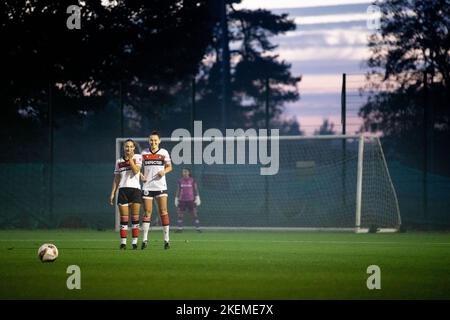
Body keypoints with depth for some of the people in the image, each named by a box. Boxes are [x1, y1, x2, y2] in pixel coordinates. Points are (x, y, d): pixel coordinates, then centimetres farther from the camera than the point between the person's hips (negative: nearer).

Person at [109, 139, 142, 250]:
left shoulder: (137, 157, 4)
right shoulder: (119, 161, 12)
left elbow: (136, 171, -12)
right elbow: (116, 179, 15)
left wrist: (130, 158, -8)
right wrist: (112, 193, 9)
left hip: (135, 189, -2)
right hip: (123, 190, 2)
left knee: (135, 218, -4)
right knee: (123, 219, -1)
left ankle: (134, 242, -3)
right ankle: (123, 243, 0)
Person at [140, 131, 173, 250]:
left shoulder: (164, 152, 3)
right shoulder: (144, 153, 7)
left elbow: (169, 167, 8)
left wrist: (164, 171, -13)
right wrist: (141, 175, -5)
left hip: (160, 186, -1)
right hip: (147, 186, 1)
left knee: (163, 212, -5)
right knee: (147, 213, 0)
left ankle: (166, 239, -1)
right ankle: (145, 239, 4)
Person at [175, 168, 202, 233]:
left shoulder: (192, 180, 2)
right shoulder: (180, 181, 8)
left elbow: (196, 190, 3)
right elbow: (178, 190, 13)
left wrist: (197, 198, -3)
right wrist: (176, 198, 11)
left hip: (191, 200, -2)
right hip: (182, 200, 2)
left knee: (194, 214, -3)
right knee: (180, 214, -2)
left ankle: (198, 228, 1)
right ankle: (179, 228, 2)